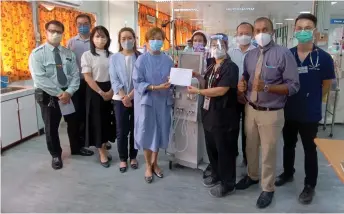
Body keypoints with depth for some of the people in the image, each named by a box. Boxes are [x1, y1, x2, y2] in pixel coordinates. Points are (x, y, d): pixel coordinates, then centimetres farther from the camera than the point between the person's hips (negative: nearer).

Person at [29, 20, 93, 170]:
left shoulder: (69, 53, 4)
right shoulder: (37, 54, -8)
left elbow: (75, 75, -1)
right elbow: (40, 79, -17)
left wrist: (69, 92, -16)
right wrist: (59, 93, -19)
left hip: (69, 94, 4)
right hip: (48, 95, -3)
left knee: (74, 123, 16)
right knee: (51, 127, 9)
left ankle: (76, 148, 38)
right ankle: (56, 155, 29)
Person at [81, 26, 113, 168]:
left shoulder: (111, 55, 7)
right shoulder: (87, 55, -4)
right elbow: (88, 77, -10)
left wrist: (111, 91, -9)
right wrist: (101, 92, -14)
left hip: (110, 91, 4)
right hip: (94, 91, -4)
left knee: (107, 120, 9)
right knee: (97, 120, 2)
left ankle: (104, 149, 25)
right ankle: (102, 154, 13)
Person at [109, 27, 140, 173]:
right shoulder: (114, 58, 2)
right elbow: (114, 80, -4)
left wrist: (130, 96, -15)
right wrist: (124, 97, -14)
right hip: (120, 100, 0)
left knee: (135, 130, 9)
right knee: (122, 131, 4)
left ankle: (133, 157, 26)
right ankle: (123, 159, 20)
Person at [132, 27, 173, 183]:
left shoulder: (168, 60, 4)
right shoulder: (142, 60, -7)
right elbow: (137, 83, -11)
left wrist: (171, 82, -13)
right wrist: (156, 87, -22)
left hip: (163, 102, 4)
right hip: (146, 101, -3)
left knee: (160, 132, 11)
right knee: (147, 133, 5)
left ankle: (154, 162, 31)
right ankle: (148, 166, 22)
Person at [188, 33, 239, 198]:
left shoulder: (230, 67, -14)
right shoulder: (211, 67, 14)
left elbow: (221, 90, -23)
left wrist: (197, 91, -17)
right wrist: (197, 76, 6)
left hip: (223, 117, -8)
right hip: (209, 114, 9)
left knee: (224, 151, 5)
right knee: (211, 148, 20)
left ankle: (228, 184, 21)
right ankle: (216, 175, 40)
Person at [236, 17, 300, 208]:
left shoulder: (284, 54, -12)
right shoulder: (250, 55, 7)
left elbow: (293, 86, -14)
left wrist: (267, 87, -28)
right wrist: (242, 85, -7)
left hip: (271, 113, -5)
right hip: (251, 109, 5)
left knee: (268, 152, 7)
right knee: (251, 147, 19)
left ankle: (268, 189, 27)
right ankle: (252, 176, 43)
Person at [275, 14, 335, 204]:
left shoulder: (323, 58, -11)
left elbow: (326, 85, -1)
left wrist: (310, 100, 2)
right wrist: (292, 99, -1)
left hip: (310, 113, -3)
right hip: (288, 110, 3)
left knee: (310, 150, 10)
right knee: (288, 145, 20)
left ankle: (310, 186, 26)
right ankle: (287, 173, 41)